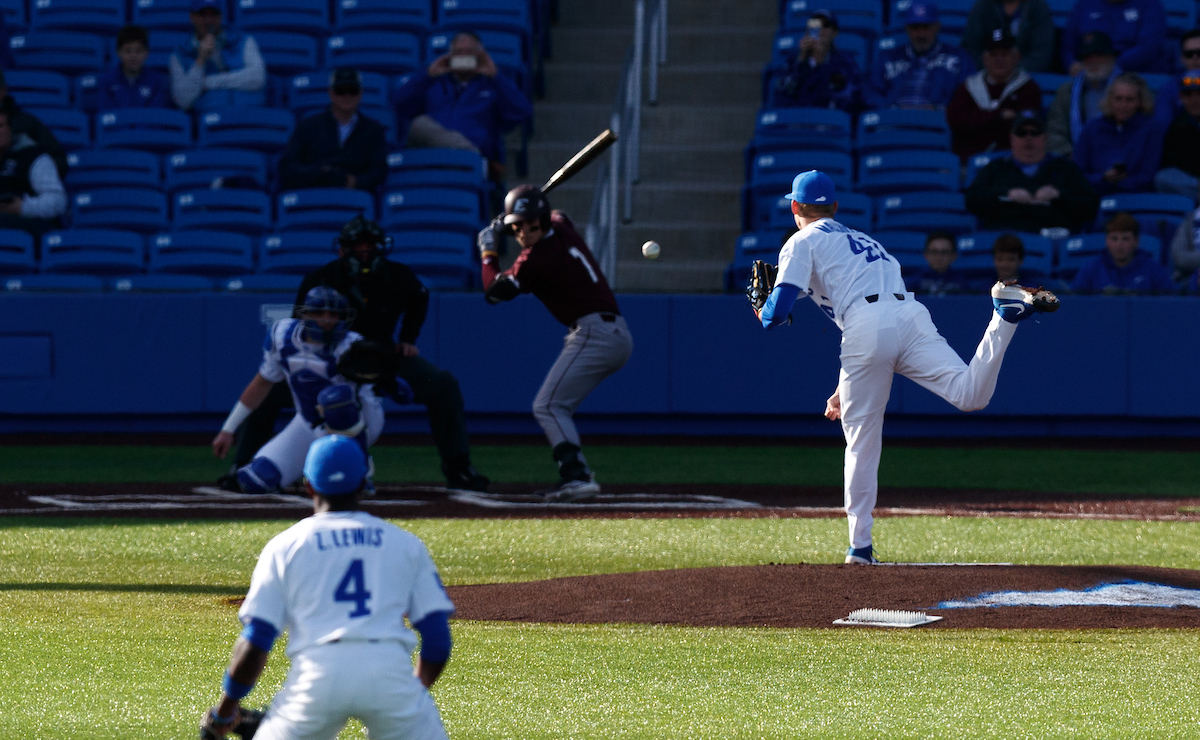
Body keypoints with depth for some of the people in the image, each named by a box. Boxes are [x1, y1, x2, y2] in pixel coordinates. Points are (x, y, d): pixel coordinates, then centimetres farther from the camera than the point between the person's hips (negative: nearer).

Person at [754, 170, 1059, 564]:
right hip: (913, 317, 5)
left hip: (868, 327, -5)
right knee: (970, 394, -15)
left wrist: (761, 310, 29)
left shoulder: (803, 243, 17)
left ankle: (860, 545, 7)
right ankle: (1008, 310, -31)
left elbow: (776, 313, 4)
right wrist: (844, 389, 42)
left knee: (861, 443, 5)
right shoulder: (863, 240, 38)